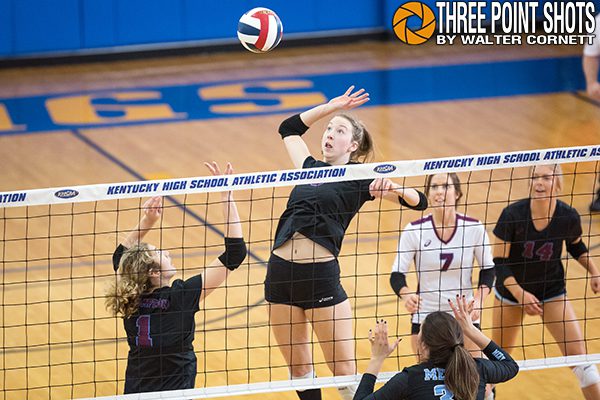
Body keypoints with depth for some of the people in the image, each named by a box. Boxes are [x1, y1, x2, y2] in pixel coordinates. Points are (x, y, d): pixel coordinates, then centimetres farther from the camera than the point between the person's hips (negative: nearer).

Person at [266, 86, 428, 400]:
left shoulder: (360, 178, 3)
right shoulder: (310, 167, 17)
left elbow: (418, 201, 0)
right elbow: (289, 128, 33)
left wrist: (392, 188, -19)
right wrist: (331, 106, 27)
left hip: (321, 275, -5)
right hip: (280, 270, 5)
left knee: (344, 371, -5)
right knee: (298, 368, 11)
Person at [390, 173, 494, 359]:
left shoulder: (474, 228, -6)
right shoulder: (414, 230, -9)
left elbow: (488, 269, 6)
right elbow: (397, 274, -7)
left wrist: (478, 300, -11)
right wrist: (407, 295, -28)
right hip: (424, 317, 0)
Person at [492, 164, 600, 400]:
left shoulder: (569, 217, -18)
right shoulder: (512, 215, -24)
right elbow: (499, 262, -18)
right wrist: (519, 293, -29)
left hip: (552, 291, 0)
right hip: (512, 290, 0)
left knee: (577, 353, -9)